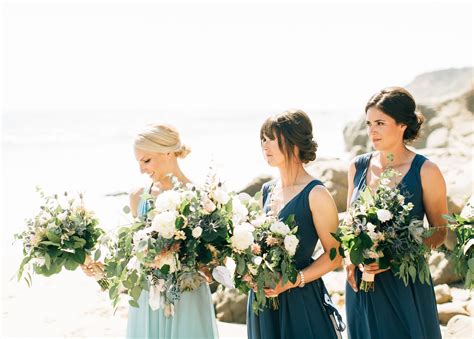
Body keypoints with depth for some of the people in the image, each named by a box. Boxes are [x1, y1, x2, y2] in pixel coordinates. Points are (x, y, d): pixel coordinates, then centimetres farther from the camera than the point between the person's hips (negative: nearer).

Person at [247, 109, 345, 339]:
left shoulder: (315, 195, -12)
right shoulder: (267, 190, 8)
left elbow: (334, 255, -11)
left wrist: (292, 281, -17)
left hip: (301, 300, -6)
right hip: (263, 296, 6)